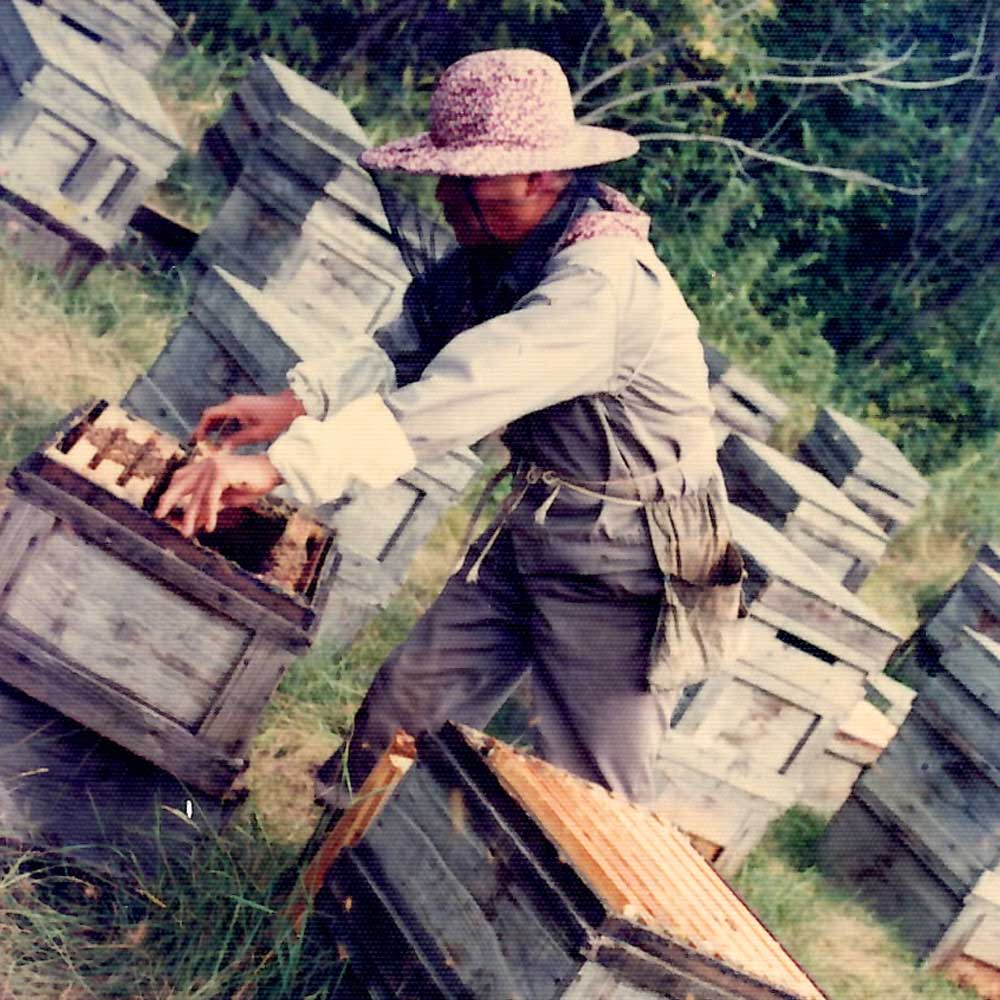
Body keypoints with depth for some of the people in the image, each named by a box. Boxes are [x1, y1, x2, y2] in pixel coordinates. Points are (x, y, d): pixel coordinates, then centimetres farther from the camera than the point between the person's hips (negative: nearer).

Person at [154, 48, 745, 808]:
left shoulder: (604, 283, -31)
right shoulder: (496, 253, -3)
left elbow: (459, 394, -41)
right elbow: (407, 343, 6)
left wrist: (284, 463, -45)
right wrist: (300, 403, -9)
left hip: (623, 568, -8)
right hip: (531, 527, 9)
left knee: (596, 797, 0)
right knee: (411, 699, 17)